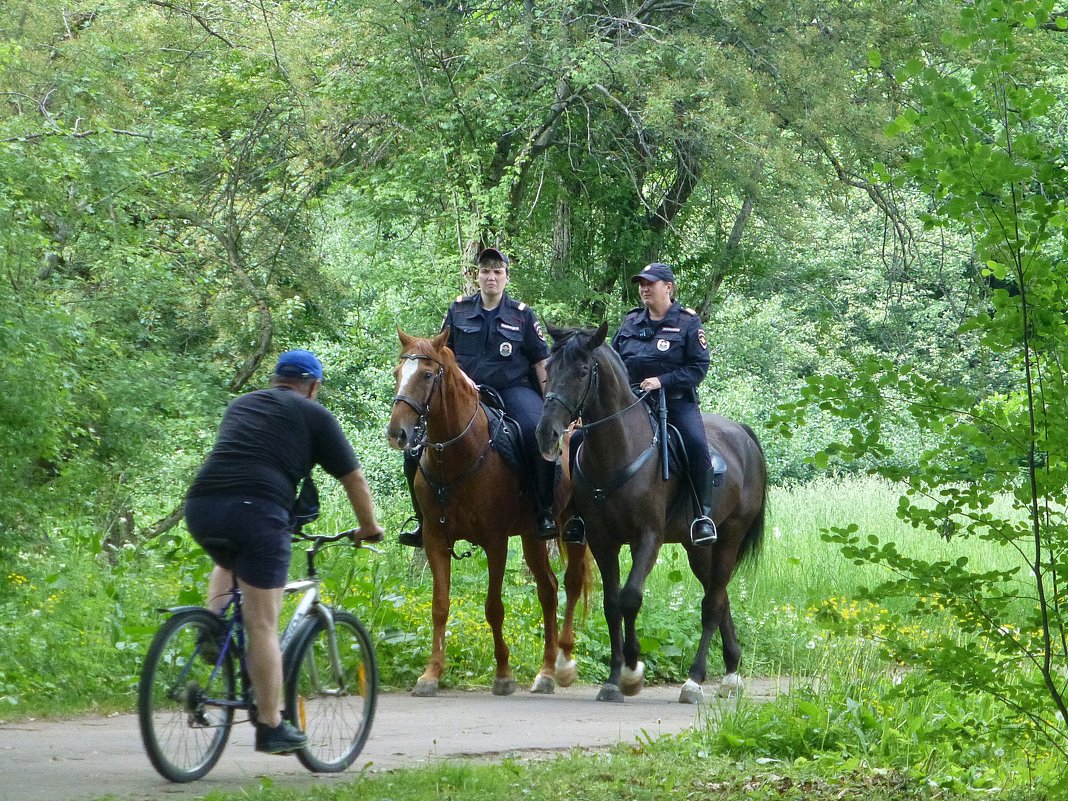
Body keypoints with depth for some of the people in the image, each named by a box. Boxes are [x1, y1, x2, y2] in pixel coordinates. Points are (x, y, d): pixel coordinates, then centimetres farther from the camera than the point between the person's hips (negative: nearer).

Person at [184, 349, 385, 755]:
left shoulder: (240, 405, 27)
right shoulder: (313, 415, 12)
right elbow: (354, 479, 16)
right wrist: (368, 528, 31)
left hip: (200, 505, 5)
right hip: (257, 510, -5)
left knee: (228, 563, 39)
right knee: (262, 625, -1)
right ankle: (271, 728, 3)